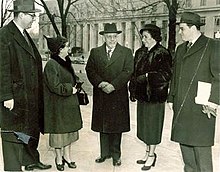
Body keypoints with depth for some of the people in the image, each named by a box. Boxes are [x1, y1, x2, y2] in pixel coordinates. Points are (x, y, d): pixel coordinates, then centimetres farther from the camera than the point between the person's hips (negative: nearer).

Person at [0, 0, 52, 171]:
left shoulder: (25, 35, 13)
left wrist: (38, 91, 14)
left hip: (31, 95, 9)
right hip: (15, 96, -9)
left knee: (32, 128, 19)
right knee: (14, 132, 3)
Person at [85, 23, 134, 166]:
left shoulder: (126, 52, 3)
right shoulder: (95, 52, 9)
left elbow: (127, 71, -7)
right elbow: (90, 70, 1)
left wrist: (113, 85, -17)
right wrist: (100, 83, -15)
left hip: (118, 96, -2)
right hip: (100, 96, 2)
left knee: (117, 125, 6)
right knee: (103, 125, 10)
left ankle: (116, 154, 20)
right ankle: (105, 153, 24)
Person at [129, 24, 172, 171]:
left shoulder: (162, 54, -12)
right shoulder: (140, 52, 10)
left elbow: (166, 75, -18)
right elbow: (135, 73, 13)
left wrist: (147, 76, -18)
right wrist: (133, 91, 10)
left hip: (155, 94, -7)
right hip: (142, 94, 7)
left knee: (153, 125, 4)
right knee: (144, 124, 15)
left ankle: (151, 156, 19)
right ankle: (148, 152, 31)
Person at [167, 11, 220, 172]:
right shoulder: (181, 48, 18)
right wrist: (171, 98, 16)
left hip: (200, 107, -7)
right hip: (181, 107, 7)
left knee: (201, 146, -2)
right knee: (184, 141, 12)